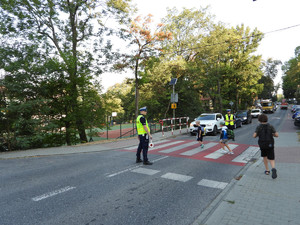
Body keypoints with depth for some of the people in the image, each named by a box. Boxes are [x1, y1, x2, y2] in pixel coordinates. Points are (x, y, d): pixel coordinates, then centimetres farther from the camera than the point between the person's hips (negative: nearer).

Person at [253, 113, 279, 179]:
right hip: (270, 145, 0)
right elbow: (276, 135, -6)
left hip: (262, 145, 0)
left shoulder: (259, 127, -5)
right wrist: (271, 134, 13)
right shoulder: (270, 126, -2)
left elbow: (254, 136, -12)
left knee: (264, 157, 24)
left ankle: (267, 170, 28)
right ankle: (273, 169, -24)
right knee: (271, 159, 6)